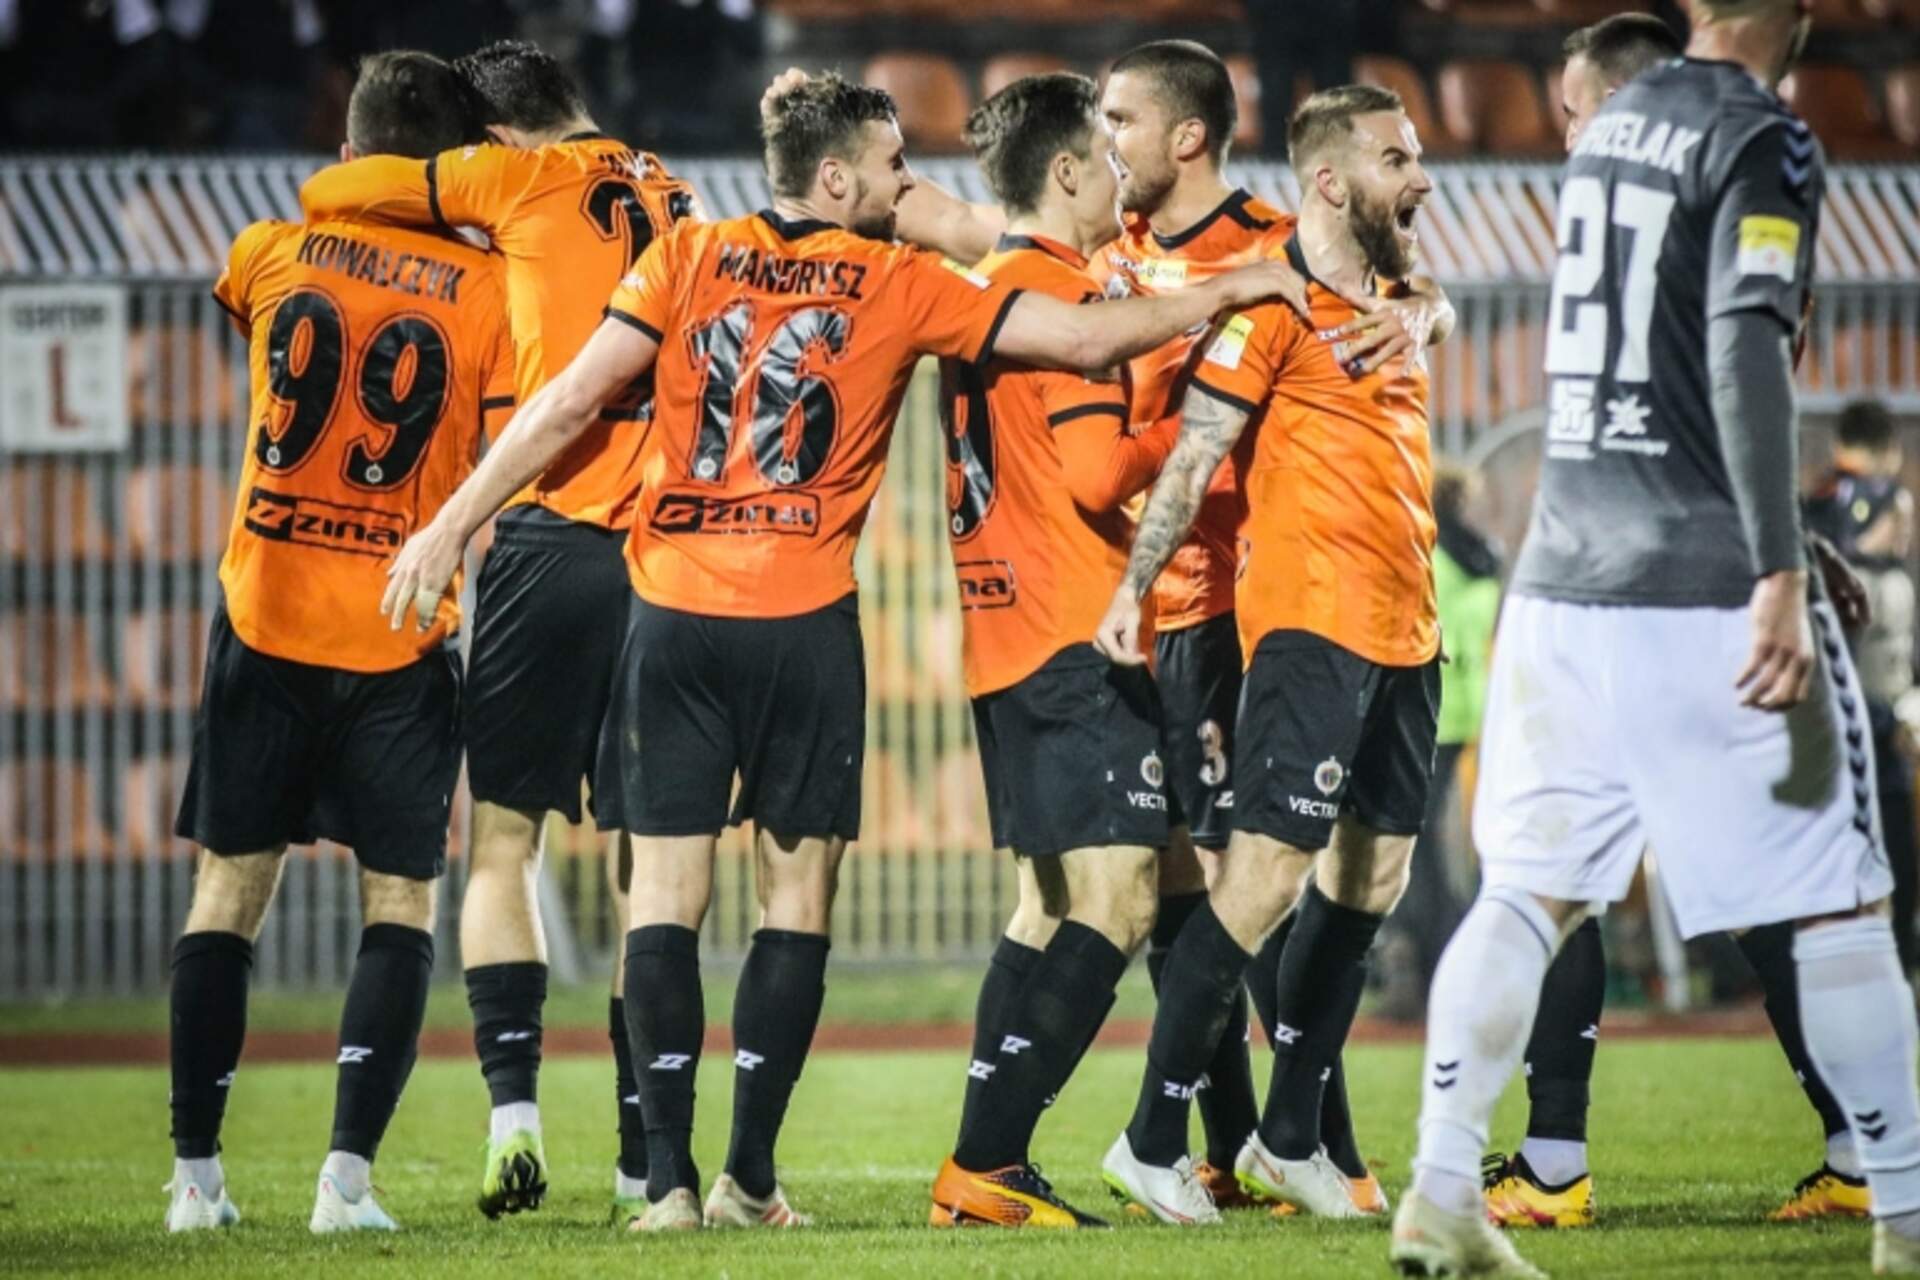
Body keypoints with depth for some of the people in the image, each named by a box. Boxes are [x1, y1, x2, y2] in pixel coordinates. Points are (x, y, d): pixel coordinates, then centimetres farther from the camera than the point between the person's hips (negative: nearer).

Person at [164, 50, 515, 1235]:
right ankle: (349, 1174, -6)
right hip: (403, 641, -2)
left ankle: (197, 1176, 6)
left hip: (265, 620, 2)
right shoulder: (486, 291, -4)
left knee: (232, 889, 9)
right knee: (401, 903, 6)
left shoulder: (270, 257, 3)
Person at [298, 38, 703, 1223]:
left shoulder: (533, 179, 2)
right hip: (668, 551, 4)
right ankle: (646, 1155, 6)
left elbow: (326, 191, 4)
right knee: (639, 861, 9)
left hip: (550, 536, -4)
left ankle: (514, 1102, -14)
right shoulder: (682, 208, 18)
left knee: (504, 838, 3)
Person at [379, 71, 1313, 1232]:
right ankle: (752, 1178, 5)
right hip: (807, 625, -2)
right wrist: (1233, 290, 10)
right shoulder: (897, 285, 0)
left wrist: (451, 528, 2)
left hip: (674, 615, 2)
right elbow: (1086, 340, -1)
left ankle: (670, 1179, -3)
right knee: (799, 896, 8)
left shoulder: (689, 255, 4)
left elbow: (571, 403, -2)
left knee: (667, 894, 4)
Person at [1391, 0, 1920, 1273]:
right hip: (1705, 584, -7)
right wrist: (1779, 577, -25)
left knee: (1528, 890, 8)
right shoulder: (1763, 140, -10)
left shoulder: (1614, 120, 14)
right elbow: (1745, 348, -21)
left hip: (1562, 575, 7)